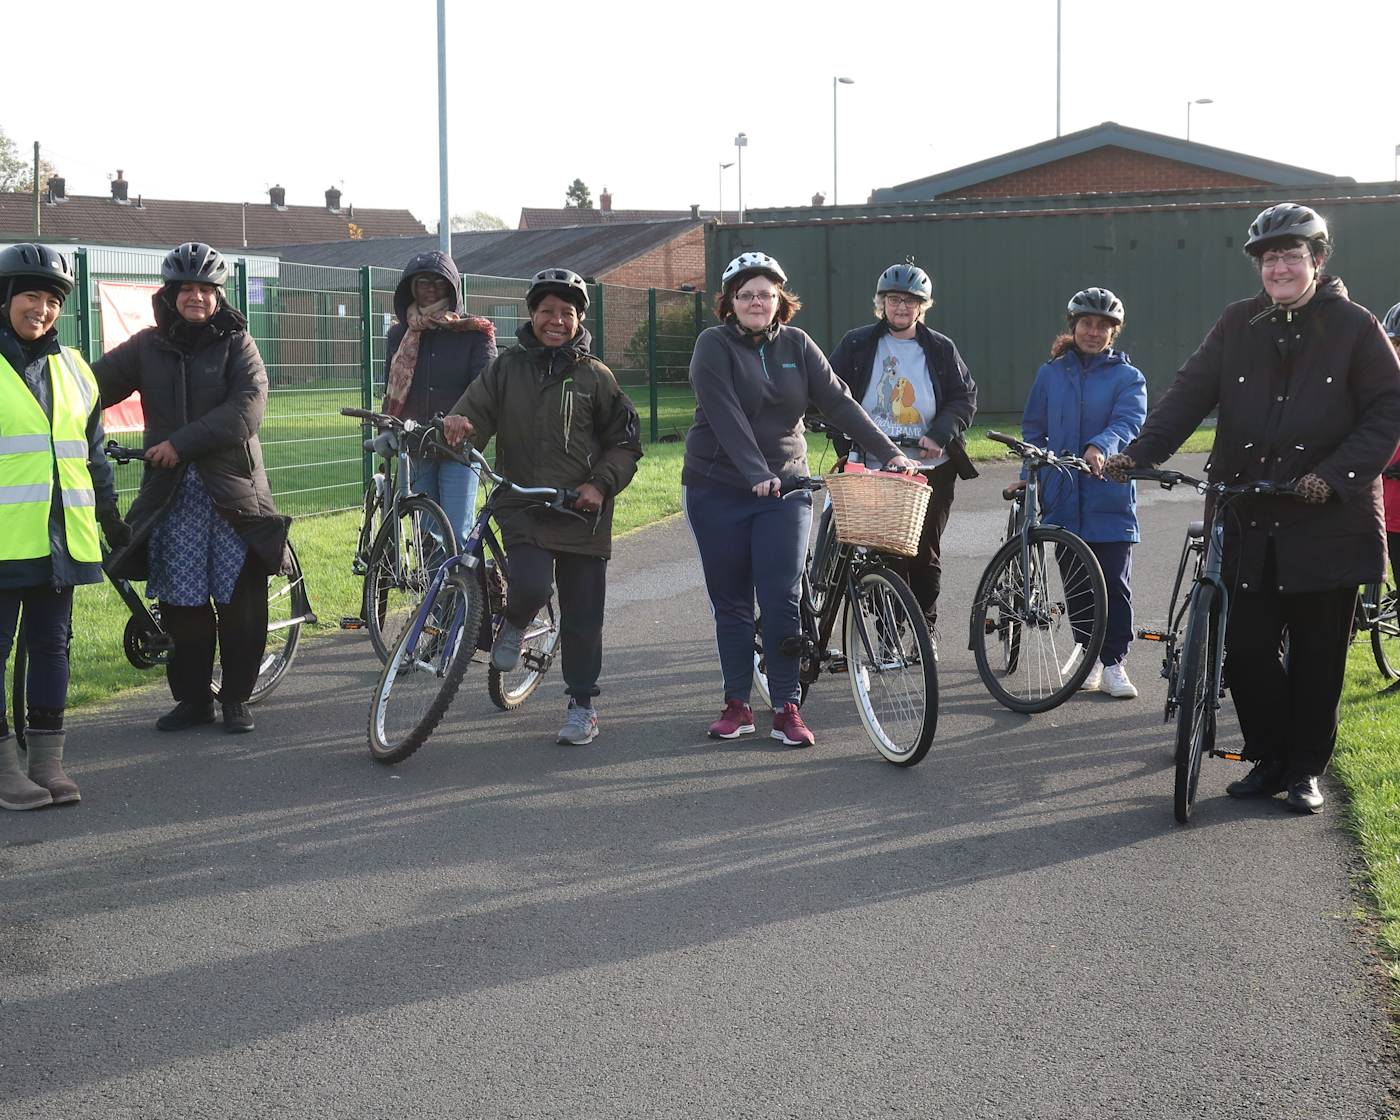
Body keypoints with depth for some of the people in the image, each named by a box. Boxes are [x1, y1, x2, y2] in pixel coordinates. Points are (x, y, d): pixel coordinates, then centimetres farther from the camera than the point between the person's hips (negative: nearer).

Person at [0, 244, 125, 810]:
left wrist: (111, 517, 23)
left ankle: (48, 761, 16)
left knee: (52, 644, 9)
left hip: (61, 535, 5)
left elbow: (93, 450, 22)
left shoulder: (72, 367, 15)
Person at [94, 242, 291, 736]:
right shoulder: (147, 346, 9)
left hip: (232, 490, -2)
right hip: (171, 494, 2)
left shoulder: (236, 343, 2)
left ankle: (236, 697, 12)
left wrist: (181, 443, -16)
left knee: (241, 601, 0)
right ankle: (192, 696, 16)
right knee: (182, 602, 4)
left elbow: (247, 408, -11)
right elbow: (95, 385, 2)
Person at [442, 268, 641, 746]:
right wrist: (459, 423, -26)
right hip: (522, 506, 0)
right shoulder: (508, 367, 7)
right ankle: (514, 625, 13)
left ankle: (582, 703, 20)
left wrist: (601, 484, -8)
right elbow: (477, 408, -2)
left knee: (582, 616, 4)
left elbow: (626, 441, 8)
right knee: (531, 585, -23)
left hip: (583, 513, 0)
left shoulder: (595, 376, 4)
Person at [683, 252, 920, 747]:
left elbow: (838, 401, -1)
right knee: (730, 603, 6)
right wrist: (757, 474, -31)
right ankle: (737, 706, 15)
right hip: (719, 489, -2)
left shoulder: (796, 345, 4)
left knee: (782, 600, -6)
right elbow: (726, 416, -19)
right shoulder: (714, 346, -7)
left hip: (785, 487, 2)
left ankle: (787, 709, -1)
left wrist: (889, 453, -11)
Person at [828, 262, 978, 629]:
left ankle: (926, 630, 22)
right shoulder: (857, 345, 4)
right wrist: (847, 439, -10)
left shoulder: (941, 349, 6)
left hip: (931, 468, 1)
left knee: (926, 554, 7)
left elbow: (965, 398, 5)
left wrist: (940, 435, -11)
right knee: (885, 555, -5)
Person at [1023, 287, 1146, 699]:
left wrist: (1100, 446, -36)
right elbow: (1033, 430, 15)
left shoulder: (1128, 377, 2)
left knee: (1114, 584, -3)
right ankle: (1087, 650, 23)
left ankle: (1113, 662, 5)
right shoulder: (1051, 374, 10)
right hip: (1064, 498, 3)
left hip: (1110, 499, -2)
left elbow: (1127, 421, -16)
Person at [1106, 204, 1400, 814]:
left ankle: (1305, 769, 20)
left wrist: (1335, 474, -17)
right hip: (1249, 518, 2)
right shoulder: (1239, 324, 5)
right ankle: (1269, 759, 20)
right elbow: (1191, 391, -2)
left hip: (1326, 522, -2)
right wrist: (1139, 451, -17)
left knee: (1317, 653, 5)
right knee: (1244, 646, 1)